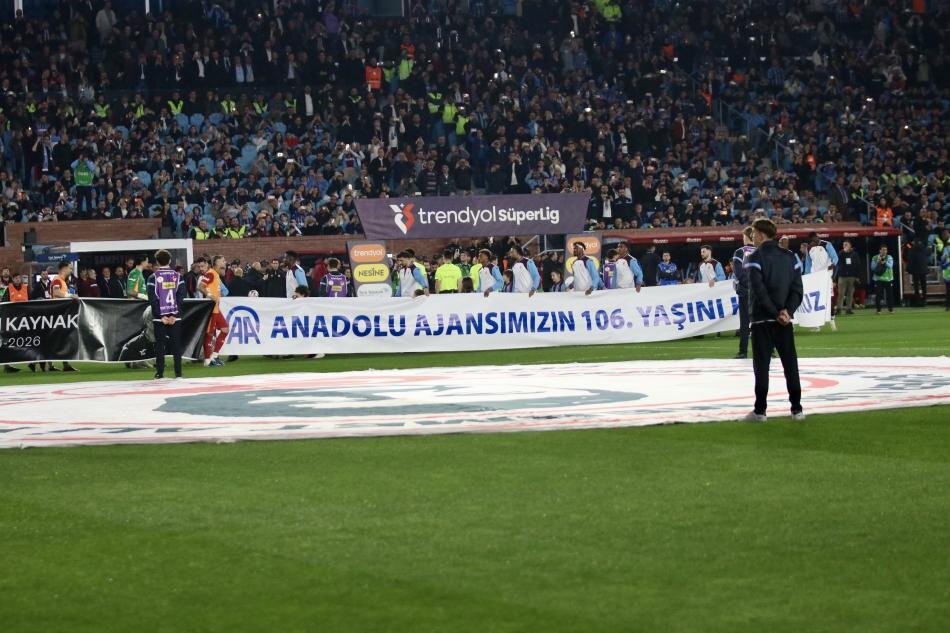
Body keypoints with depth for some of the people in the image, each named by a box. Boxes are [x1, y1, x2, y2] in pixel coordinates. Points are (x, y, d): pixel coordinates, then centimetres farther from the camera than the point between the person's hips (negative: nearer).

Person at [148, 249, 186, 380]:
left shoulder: (153, 278, -3)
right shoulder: (178, 276, 2)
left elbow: (152, 299, -7)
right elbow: (181, 297, -3)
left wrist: (161, 316, -5)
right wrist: (174, 315, -5)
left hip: (159, 318, -1)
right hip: (175, 317, 1)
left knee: (160, 345, 3)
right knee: (176, 344, 5)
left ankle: (160, 373, 1)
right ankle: (178, 373, 1)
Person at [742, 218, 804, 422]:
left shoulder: (755, 258, -8)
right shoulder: (789, 257, 8)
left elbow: (759, 291, -15)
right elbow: (798, 289, 2)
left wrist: (777, 314, -12)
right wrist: (787, 311, -7)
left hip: (762, 320, -4)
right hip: (785, 321, 4)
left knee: (761, 365, -1)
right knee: (790, 363, 8)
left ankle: (760, 411, -1)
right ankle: (797, 409, 8)